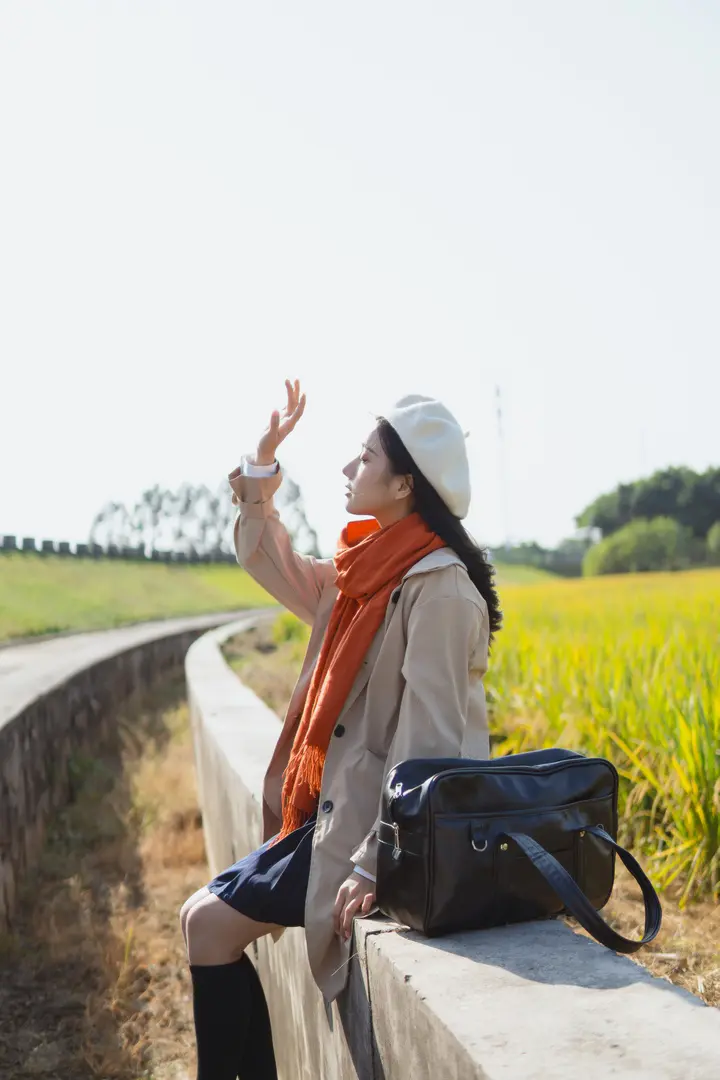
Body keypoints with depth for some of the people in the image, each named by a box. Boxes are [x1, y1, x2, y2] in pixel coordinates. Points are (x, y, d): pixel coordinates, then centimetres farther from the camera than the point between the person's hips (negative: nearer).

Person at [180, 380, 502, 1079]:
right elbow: (271, 564, 25)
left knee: (212, 925, -6)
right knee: (199, 914, 9)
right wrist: (260, 466, 14)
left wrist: (373, 864, -26)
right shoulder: (367, 572, 9)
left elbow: (428, 744, -23)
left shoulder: (437, 587, -19)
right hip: (340, 807, 9)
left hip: (380, 824, -9)